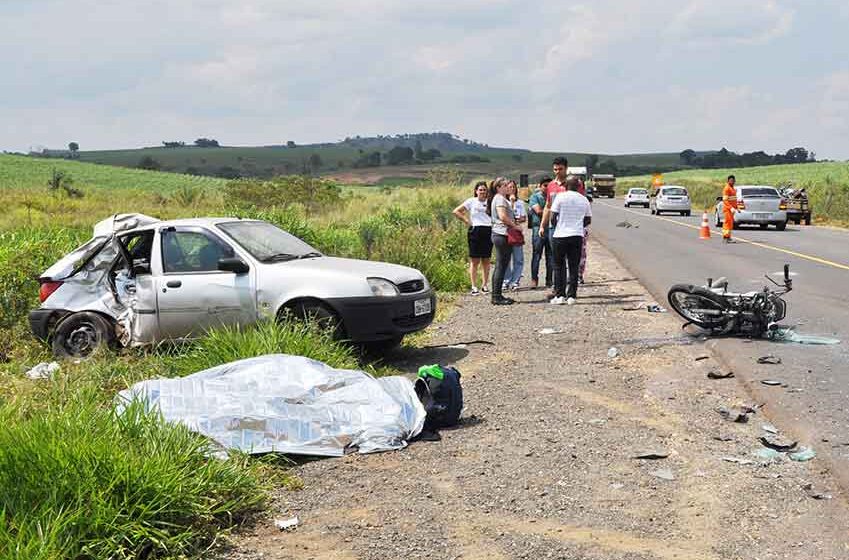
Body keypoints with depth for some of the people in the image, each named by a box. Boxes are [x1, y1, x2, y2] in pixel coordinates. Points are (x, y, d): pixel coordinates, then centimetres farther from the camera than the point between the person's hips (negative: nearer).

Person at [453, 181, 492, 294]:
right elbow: (456, 211, 0)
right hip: (475, 231, -3)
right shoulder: (471, 201, 2)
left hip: (488, 231, 3)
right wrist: (467, 221, -4)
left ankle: (484, 285, 14)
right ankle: (474, 287, 2)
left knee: (486, 260, 6)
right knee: (475, 261, -1)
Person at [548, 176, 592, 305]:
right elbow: (588, 220, 11)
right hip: (577, 236, 3)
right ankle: (571, 296, 5)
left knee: (559, 266, 7)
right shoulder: (584, 199, 6)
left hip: (561, 235, -3)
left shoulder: (561, 196, -5)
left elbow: (553, 215, -6)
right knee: (574, 267, 8)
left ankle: (560, 295, 3)